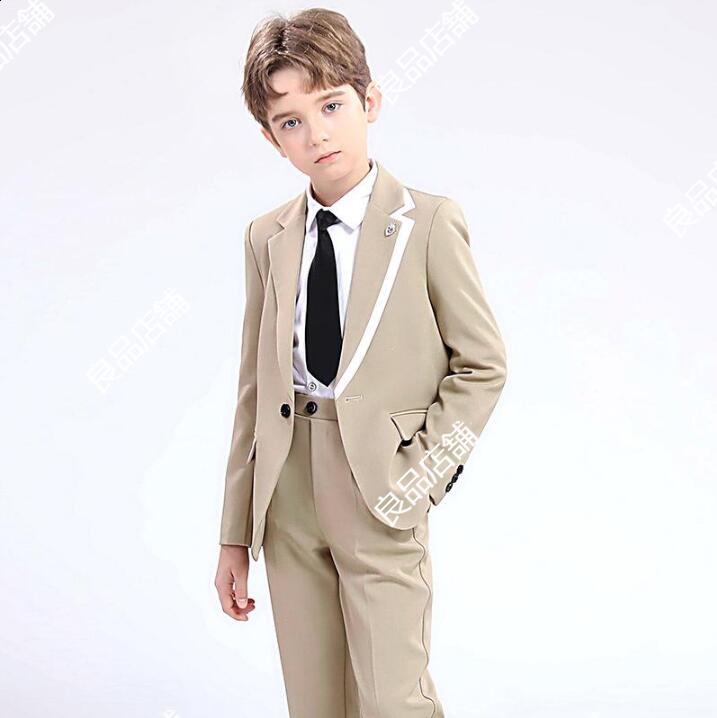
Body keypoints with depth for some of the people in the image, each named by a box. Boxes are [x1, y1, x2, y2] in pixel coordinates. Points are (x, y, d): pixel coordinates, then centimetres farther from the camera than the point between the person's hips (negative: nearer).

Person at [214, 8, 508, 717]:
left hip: (380, 496, -4)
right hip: (288, 497, 4)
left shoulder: (429, 222, -5)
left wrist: (423, 474, -9)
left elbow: (483, 364, 1)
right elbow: (254, 389, 9)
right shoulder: (266, 238, 8)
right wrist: (235, 536, 9)